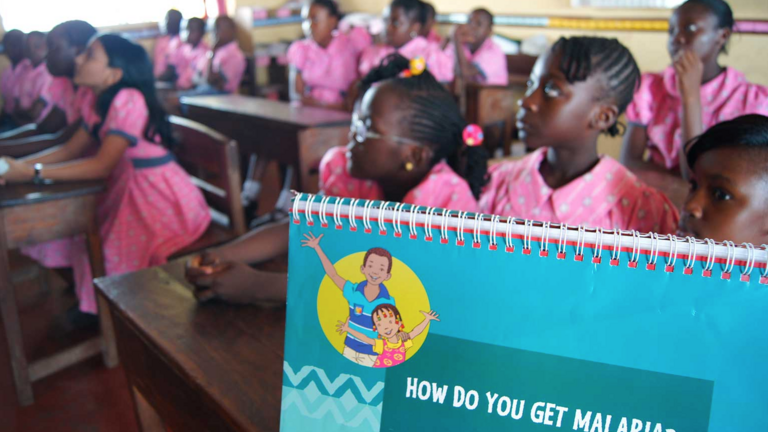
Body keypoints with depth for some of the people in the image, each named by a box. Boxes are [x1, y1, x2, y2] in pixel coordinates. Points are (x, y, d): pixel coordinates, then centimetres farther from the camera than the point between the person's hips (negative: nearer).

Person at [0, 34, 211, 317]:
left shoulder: (128, 100, -23)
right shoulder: (98, 100, 6)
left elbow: (102, 166, -25)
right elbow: (71, 149, 8)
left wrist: (33, 173, -23)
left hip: (162, 200, -9)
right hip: (128, 190, 9)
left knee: (107, 256, -12)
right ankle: (89, 301, 24)